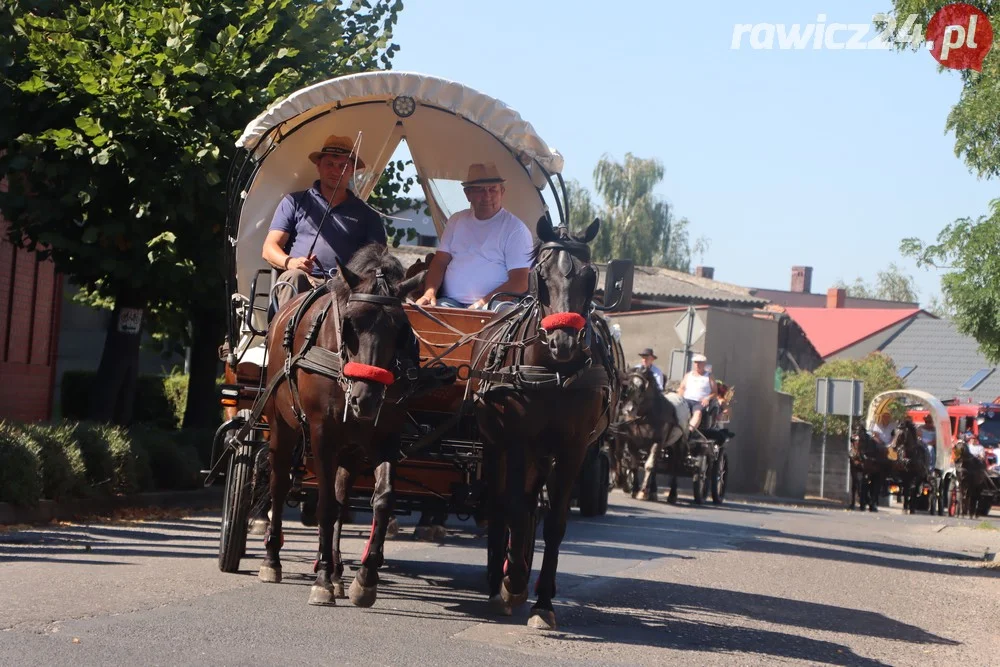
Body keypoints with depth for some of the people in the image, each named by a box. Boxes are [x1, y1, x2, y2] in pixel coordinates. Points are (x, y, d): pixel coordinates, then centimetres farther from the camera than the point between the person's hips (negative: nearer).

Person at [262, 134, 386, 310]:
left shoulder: (368, 216, 22)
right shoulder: (294, 202, 20)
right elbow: (269, 249, 11)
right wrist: (290, 262, -13)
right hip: (302, 282, 0)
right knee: (293, 276, -36)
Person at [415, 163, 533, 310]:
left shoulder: (515, 229, 0)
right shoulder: (456, 221, 18)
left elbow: (519, 283, -7)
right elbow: (440, 262, 16)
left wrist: (483, 304, -18)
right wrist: (429, 293, -4)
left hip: (490, 308, -4)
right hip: (450, 302, 4)